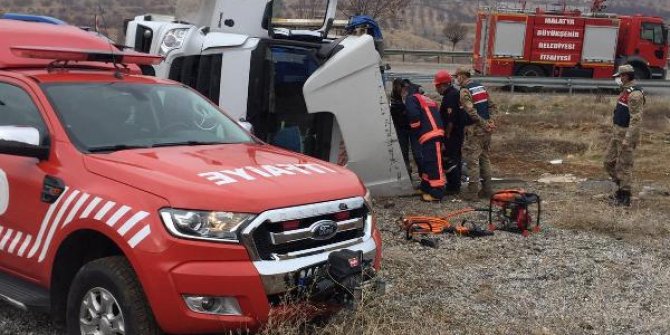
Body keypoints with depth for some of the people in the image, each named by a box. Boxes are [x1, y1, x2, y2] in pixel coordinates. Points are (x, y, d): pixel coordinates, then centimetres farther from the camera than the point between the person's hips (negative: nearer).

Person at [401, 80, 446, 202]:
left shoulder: (411, 99, 1)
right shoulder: (425, 99, 29)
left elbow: (414, 115, -16)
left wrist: (416, 131, -3)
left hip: (429, 135, -10)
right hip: (435, 133, 10)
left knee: (434, 164, -10)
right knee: (426, 162, 19)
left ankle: (437, 193, -10)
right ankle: (425, 187, 29)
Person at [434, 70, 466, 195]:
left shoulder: (450, 97, -19)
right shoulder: (456, 93, 14)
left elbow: (451, 119, -24)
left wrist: (447, 134, -17)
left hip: (452, 133, -11)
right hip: (459, 132, 11)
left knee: (451, 160, -6)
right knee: (456, 159, 17)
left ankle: (453, 187, -3)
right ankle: (455, 185, 27)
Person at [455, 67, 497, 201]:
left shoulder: (464, 91, -12)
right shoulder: (481, 87, 13)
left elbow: (471, 112, -23)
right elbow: (492, 106, 13)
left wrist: (484, 123, -16)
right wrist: (490, 121, 2)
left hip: (474, 130, -8)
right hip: (486, 129, 8)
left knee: (472, 160, -2)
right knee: (484, 158, 16)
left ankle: (472, 192, 0)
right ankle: (487, 189, 21)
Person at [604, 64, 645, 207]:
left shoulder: (635, 93, -20)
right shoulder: (627, 91, 14)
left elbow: (636, 119, -24)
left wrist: (627, 139, -27)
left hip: (627, 135, -10)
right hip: (618, 133, 10)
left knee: (623, 166, -3)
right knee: (609, 162, 14)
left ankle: (625, 197, 6)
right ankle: (622, 186, 27)